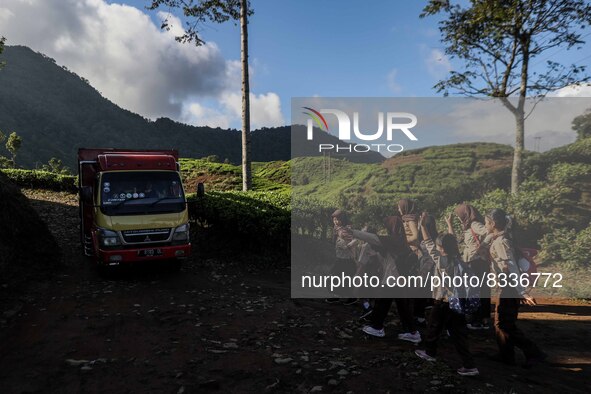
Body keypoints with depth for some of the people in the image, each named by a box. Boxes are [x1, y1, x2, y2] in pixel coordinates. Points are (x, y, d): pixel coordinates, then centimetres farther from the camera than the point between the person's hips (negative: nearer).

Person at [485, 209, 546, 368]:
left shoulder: (500, 242, -20)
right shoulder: (502, 238, 9)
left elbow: (512, 269, -26)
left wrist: (522, 292, -30)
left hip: (510, 288, -10)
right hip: (508, 287, 10)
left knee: (505, 324, -1)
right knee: (500, 322, 16)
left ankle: (534, 353, 5)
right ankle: (506, 355, 24)